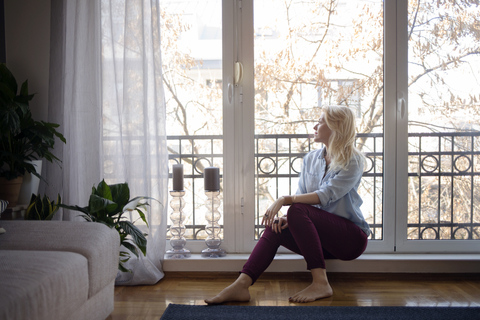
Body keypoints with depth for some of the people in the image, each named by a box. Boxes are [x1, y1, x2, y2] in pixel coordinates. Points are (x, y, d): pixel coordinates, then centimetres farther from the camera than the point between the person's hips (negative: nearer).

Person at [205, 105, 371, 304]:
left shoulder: (353, 162, -9)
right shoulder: (310, 159, 12)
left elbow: (325, 196, -21)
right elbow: (301, 196, 6)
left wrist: (285, 200, -28)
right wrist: (287, 216, -15)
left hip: (352, 237, -6)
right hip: (322, 239, 6)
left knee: (298, 211, -30)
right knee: (275, 227, -21)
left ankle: (320, 283, -30)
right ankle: (240, 286, -34)